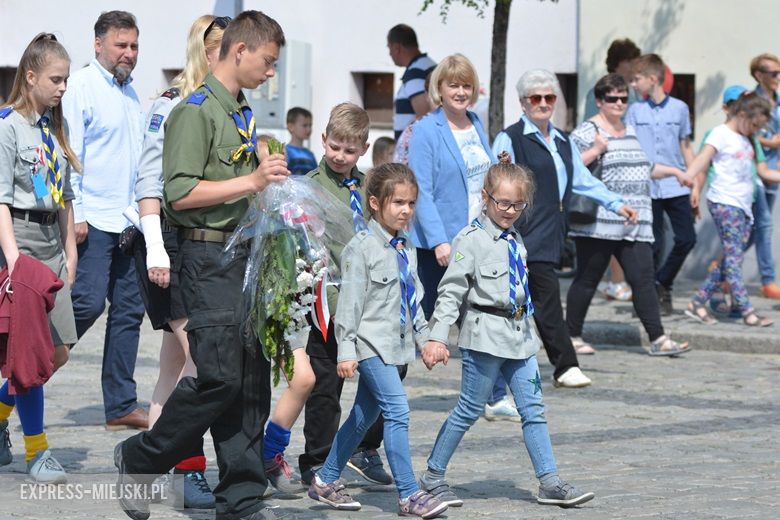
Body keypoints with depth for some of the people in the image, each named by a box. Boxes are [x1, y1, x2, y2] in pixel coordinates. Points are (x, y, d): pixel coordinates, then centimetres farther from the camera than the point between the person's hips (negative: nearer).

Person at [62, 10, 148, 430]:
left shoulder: (131, 93, 18)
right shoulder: (82, 87, -6)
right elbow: (70, 153, -11)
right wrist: (75, 215, -17)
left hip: (130, 220, 8)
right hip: (94, 220, -8)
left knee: (129, 311, 6)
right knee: (88, 302, -15)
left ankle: (121, 407, 9)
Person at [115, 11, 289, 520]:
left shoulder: (243, 114, 18)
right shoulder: (196, 111, -10)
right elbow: (182, 192, -19)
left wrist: (271, 177, 14)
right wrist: (251, 181, -20)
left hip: (247, 256, 9)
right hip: (209, 256, -9)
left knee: (252, 381, 6)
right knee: (220, 377, -12)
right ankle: (139, 459, 6)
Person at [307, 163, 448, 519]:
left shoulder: (406, 250, 12)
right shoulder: (362, 248, -11)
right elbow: (349, 302, -13)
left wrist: (425, 340, 20)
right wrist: (346, 350, -16)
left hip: (396, 344, 8)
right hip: (371, 343, -8)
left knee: (364, 415, 13)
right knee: (397, 411, -15)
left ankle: (326, 480, 24)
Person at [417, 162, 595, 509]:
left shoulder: (514, 239, 13)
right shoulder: (471, 239, -10)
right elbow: (451, 291, -14)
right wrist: (438, 335, -20)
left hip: (519, 335, 7)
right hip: (485, 335, -7)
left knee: (533, 409, 4)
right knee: (469, 410, 0)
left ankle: (549, 482, 5)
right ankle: (433, 476, 12)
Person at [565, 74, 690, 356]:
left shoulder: (630, 131, 20)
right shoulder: (587, 131, -4)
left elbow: (643, 168, 33)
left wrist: (673, 171, 29)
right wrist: (596, 150, -20)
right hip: (598, 224, -7)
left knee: (643, 279, -2)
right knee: (587, 279, 1)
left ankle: (658, 339, -5)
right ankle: (572, 335, 13)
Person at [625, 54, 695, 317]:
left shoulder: (679, 108, 4)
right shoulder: (635, 111, 4)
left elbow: (686, 148, 10)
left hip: (676, 186, 1)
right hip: (646, 187, -1)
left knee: (686, 238, -4)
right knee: (654, 245, 0)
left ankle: (661, 285, 15)